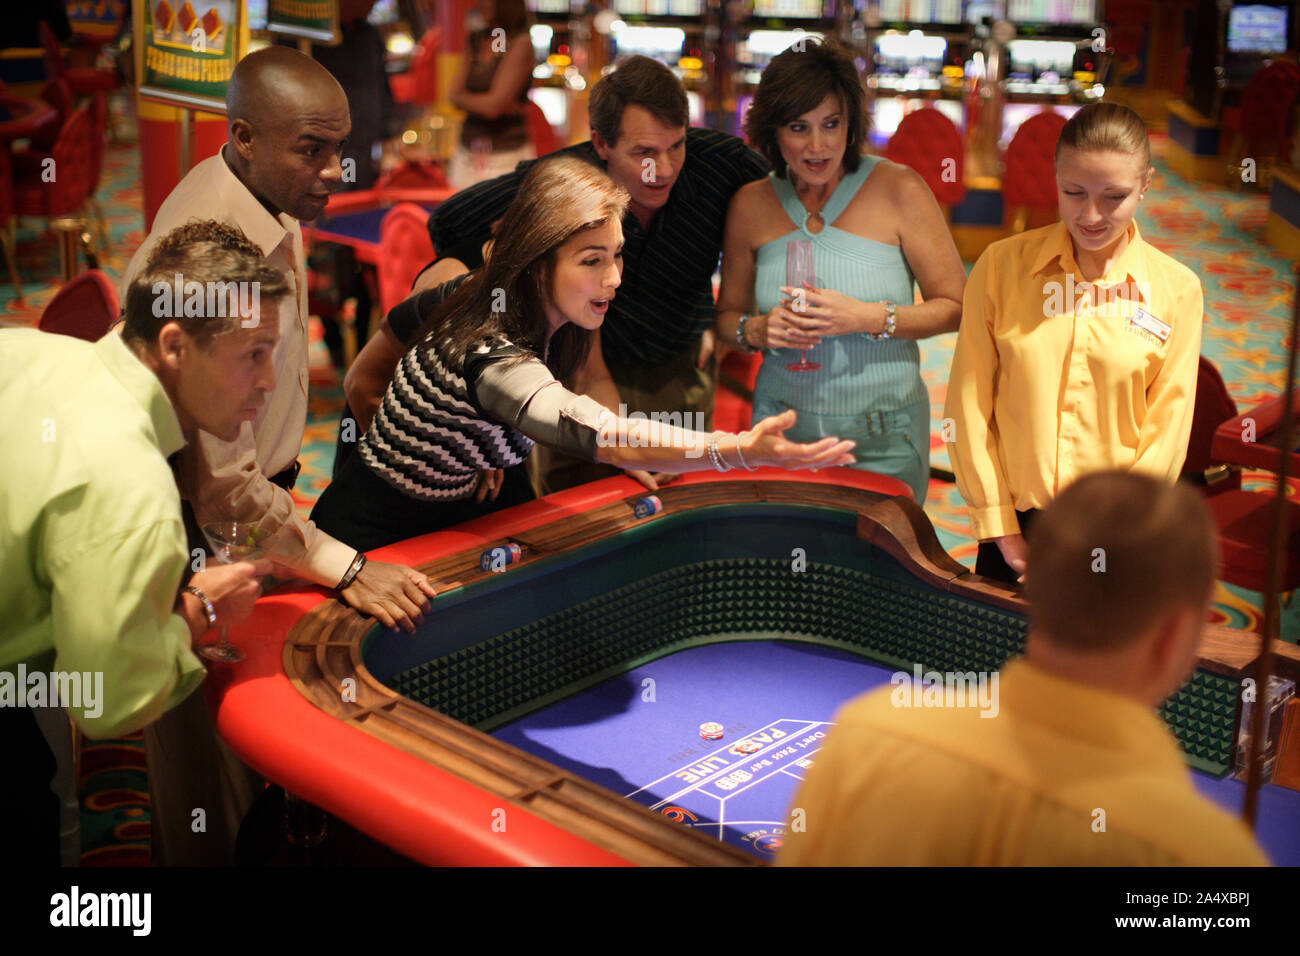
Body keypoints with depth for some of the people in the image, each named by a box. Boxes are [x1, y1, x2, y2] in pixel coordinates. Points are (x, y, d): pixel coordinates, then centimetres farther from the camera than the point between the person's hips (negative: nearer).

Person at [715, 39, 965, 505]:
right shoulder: (750, 205, 1)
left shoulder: (899, 190, -7)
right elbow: (727, 315, 13)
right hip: (782, 429, 2)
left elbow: (956, 306, -5)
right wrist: (757, 330, -10)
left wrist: (868, 318, -19)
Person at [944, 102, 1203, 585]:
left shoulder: (1177, 289, -2)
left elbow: (1167, 432, -2)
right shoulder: (1001, 265, -2)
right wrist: (1001, 528, -5)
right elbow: (970, 404, -2)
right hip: (1017, 532, 0)